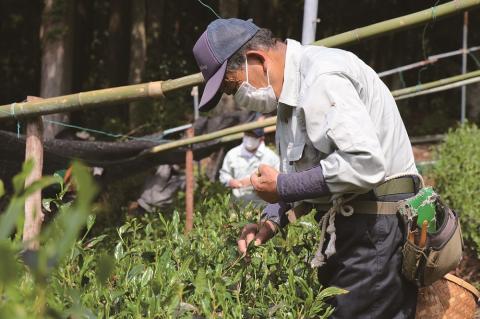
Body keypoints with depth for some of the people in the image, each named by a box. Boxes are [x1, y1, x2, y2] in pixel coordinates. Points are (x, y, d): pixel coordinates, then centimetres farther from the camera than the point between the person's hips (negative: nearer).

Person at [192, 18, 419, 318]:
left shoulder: (321, 79, -17)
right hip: (347, 227, 10)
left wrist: (283, 187, -17)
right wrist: (272, 220, 5)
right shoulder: (292, 89, 16)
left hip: (376, 228, -10)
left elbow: (365, 163, -27)